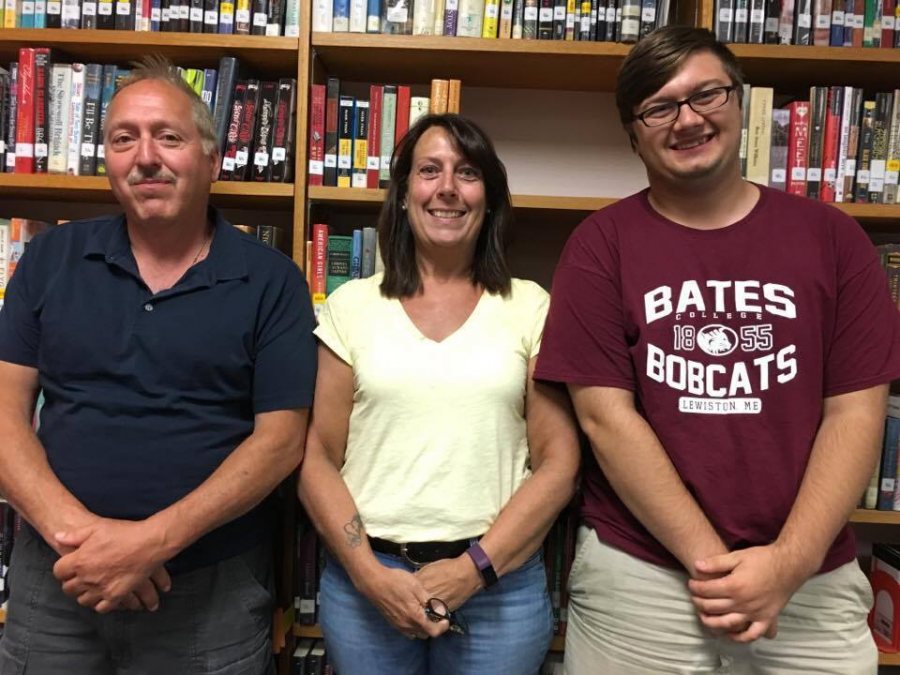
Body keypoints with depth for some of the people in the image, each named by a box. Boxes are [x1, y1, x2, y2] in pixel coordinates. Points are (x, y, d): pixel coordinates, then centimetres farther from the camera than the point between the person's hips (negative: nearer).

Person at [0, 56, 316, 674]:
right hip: (56, 577, 3)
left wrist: (154, 540, -18)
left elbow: (281, 438, -10)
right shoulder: (52, 258, 3)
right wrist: (73, 528, -15)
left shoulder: (270, 280, -6)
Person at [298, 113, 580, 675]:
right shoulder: (352, 305, 1)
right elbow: (318, 458, 1)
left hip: (500, 582, 0)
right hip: (365, 577, 1)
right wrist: (369, 573, -9)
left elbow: (558, 462, -2)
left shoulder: (529, 307, 0)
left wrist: (474, 568, -10)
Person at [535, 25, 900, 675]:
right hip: (636, 577, -1)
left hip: (812, 581, 2)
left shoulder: (832, 237, 2)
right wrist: (711, 560, -13)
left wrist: (788, 563, -12)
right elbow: (606, 415, -9)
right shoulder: (601, 245, -4)